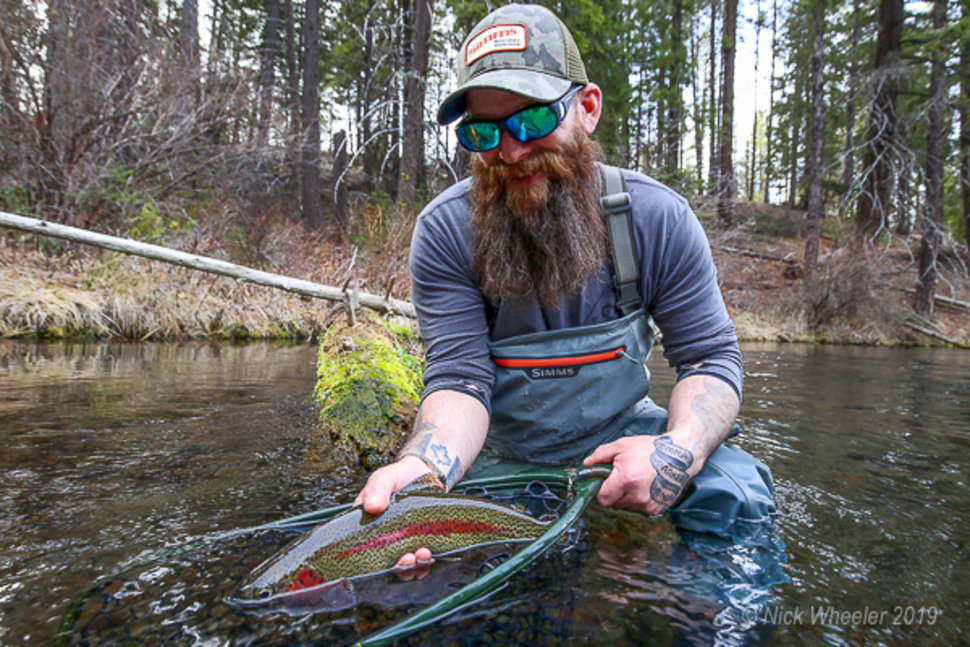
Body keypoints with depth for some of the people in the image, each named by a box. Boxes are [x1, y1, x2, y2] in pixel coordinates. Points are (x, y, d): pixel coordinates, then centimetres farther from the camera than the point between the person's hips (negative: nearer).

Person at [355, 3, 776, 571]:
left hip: (623, 435, 0)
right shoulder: (445, 232, -16)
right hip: (499, 454, 1)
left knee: (736, 493, -23)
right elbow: (459, 377, -19)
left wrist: (680, 449, -30)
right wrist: (426, 467, -41)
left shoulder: (656, 217, -12)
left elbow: (711, 358, -9)